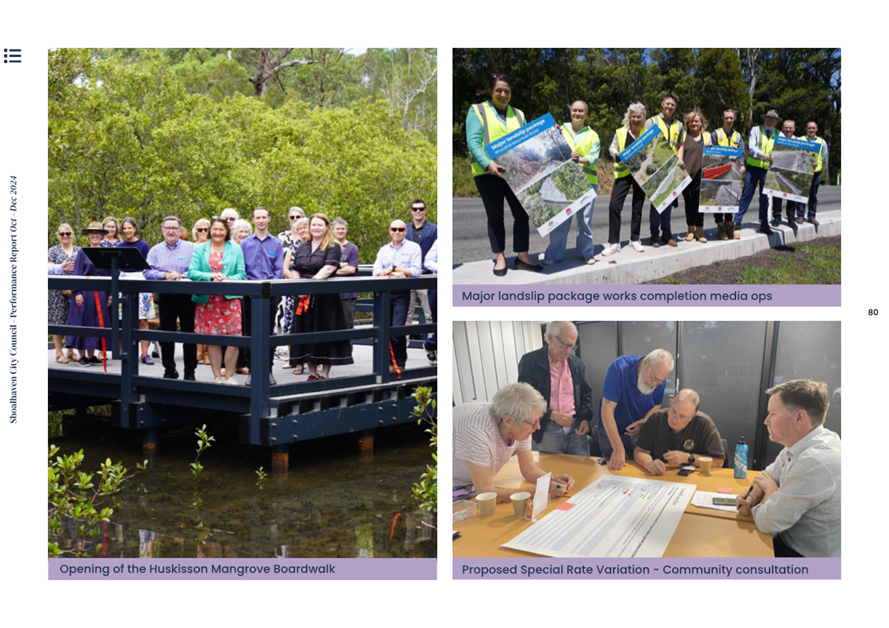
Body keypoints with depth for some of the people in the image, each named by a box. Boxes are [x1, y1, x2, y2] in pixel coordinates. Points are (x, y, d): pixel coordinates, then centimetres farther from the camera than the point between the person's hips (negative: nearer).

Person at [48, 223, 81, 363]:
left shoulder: (79, 251, 11)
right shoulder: (53, 251, 5)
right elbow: (50, 271, 0)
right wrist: (61, 267, -19)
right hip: (58, 291, -2)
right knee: (58, 320, -4)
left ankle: (70, 351, 13)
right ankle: (59, 353, 2)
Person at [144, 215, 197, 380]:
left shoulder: (191, 248, 3)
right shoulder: (156, 250, 10)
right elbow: (148, 272, -1)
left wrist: (181, 276, -19)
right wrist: (165, 275, -15)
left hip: (187, 297, -2)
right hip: (165, 297, 2)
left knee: (189, 334, 0)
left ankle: (190, 372, 6)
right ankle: (169, 370, 16)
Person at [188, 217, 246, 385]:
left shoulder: (235, 249, 11)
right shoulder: (199, 249, 10)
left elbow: (241, 274, 4)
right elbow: (192, 272, -1)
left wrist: (227, 280, -15)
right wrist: (211, 277, -17)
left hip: (230, 298, 0)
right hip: (206, 300, 1)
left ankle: (229, 376, 4)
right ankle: (217, 377, 10)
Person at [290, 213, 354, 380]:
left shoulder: (333, 247, -1)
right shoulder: (302, 248, 17)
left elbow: (328, 269, -15)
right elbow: (296, 271, 14)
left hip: (325, 297, -5)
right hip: (304, 298, 5)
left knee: (325, 333, -3)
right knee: (307, 333, 6)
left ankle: (324, 374, 5)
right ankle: (312, 373, 16)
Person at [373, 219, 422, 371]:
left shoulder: (413, 247, 6)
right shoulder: (384, 250, 17)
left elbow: (415, 271, -6)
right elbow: (376, 271, 3)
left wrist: (393, 269, -7)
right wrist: (396, 274, -12)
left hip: (401, 294, -4)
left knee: (397, 329, -13)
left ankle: (399, 363, -2)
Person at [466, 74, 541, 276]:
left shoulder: (518, 114, 18)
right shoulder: (477, 111, 4)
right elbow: (473, 142, -8)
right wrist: (488, 164, -22)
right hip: (489, 173, -3)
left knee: (522, 214, 0)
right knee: (495, 217, 4)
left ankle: (522, 257, 9)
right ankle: (500, 258, 14)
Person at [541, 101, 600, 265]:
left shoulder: (592, 135, 11)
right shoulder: (561, 130, 12)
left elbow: (594, 157, -2)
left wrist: (581, 159, -22)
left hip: (586, 180, 0)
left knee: (585, 218, 2)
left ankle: (586, 252, 14)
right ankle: (555, 252, 2)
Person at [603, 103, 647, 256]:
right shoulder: (621, 132, 3)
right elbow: (612, 148, 11)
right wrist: (618, 154, -10)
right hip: (624, 173, -1)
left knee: (637, 207, 9)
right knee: (614, 205, -12)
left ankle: (635, 239, 25)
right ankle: (614, 242, -6)